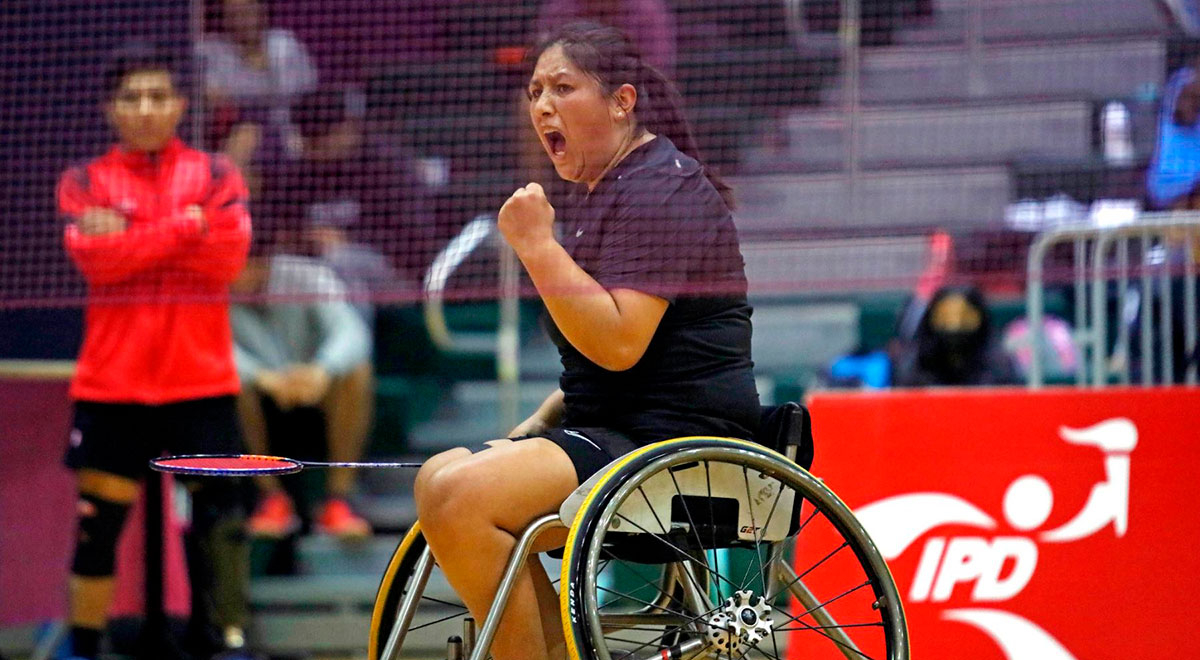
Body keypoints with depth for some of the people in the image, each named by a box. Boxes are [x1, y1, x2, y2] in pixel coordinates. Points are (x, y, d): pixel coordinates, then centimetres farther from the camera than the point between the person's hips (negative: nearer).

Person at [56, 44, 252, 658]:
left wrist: (133, 239, -12)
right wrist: (186, 225, -13)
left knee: (219, 516, -2)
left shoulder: (215, 174, 5)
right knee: (98, 521, 5)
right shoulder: (84, 183, 5)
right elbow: (96, 259, -13)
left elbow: (228, 256, -9)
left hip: (201, 381, 0)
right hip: (111, 383, 0)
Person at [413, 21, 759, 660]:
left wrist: (536, 246, -21)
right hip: (617, 428, 11)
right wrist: (532, 429, 17)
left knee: (461, 497, -24)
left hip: (677, 439, -11)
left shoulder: (661, 188, -13)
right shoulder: (599, 193, 21)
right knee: (440, 476, 11)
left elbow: (619, 343, -23)